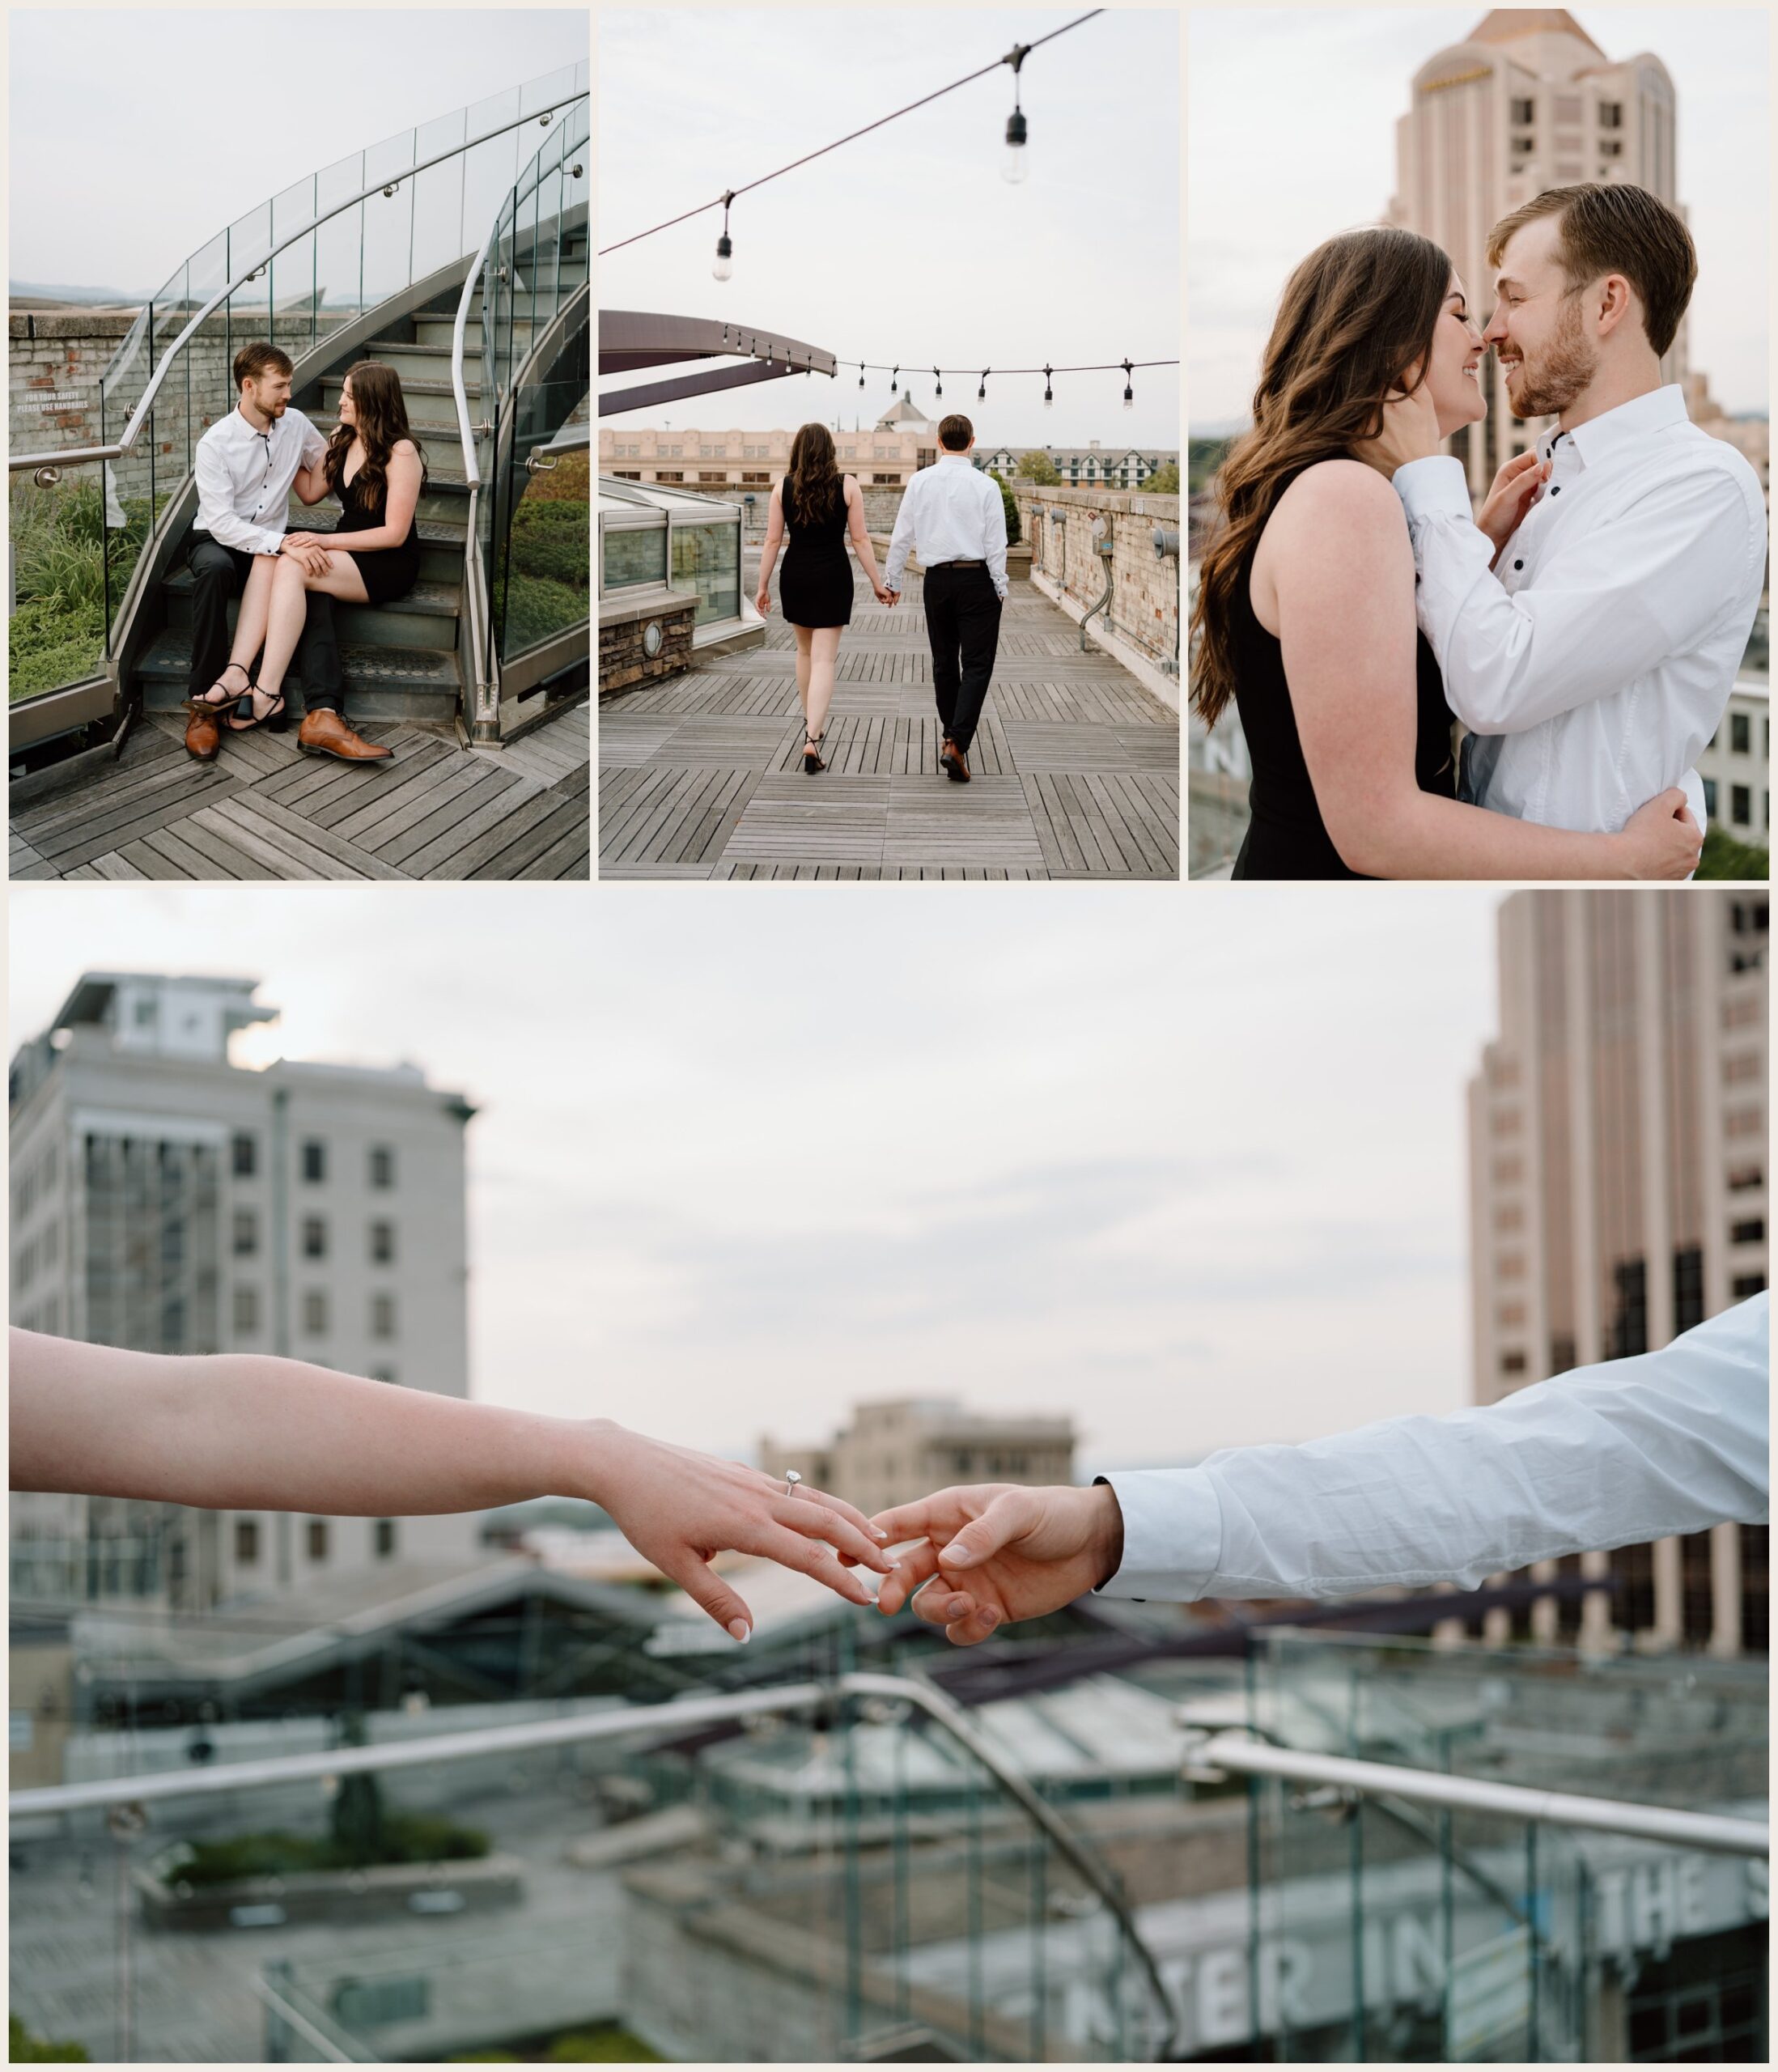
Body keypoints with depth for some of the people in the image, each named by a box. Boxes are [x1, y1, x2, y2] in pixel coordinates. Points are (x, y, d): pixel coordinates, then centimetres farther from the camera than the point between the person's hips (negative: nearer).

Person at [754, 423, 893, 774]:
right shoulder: (847, 485, -5)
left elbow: (773, 541, -1)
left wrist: (763, 586, 6)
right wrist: (876, 583, 3)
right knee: (824, 659, -4)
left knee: (805, 651, 23)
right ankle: (812, 740, -17)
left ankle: (812, 725, 35)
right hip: (833, 577, -2)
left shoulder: (783, 488, -1)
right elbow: (860, 539, -5)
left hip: (795, 576, 2)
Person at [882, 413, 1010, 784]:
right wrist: (1000, 587, 3)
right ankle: (957, 744, -17)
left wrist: (892, 580, 15)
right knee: (977, 665, -3)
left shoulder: (920, 482, 0)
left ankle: (950, 735, 29)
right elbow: (996, 543, -7)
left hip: (938, 579, 3)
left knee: (944, 662, 17)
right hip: (977, 579, -3)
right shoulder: (985, 485, -8)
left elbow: (902, 537, 5)